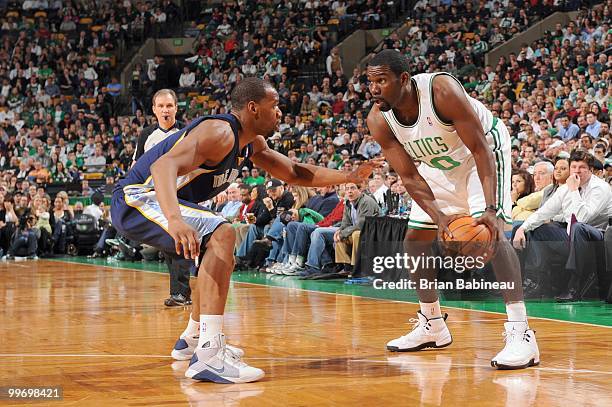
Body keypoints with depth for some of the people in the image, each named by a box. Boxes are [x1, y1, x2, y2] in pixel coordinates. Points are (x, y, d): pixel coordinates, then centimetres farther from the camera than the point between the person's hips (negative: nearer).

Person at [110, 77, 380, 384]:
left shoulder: (252, 143, 10)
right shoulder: (220, 132, -22)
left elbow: (294, 174, 22)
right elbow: (165, 165, -38)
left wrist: (350, 176, 12)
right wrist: (174, 219, -54)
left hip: (157, 201, 11)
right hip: (136, 200, -11)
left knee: (221, 257, 25)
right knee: (222, 235, -29)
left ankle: (192, 339, 39)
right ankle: (208, 356, -38)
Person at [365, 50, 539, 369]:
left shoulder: (441, 91, -35)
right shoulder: (378, 121, -19)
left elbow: (480, 149, -32)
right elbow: (409, 177, -17)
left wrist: (491, 209, -43)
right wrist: (438, 216, -35)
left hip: (485, 148, -7)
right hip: (440, 164, 7)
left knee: (491, 232, -26)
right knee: (414, 241, 7)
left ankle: (520, 333, -29)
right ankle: (432, 326, 26)